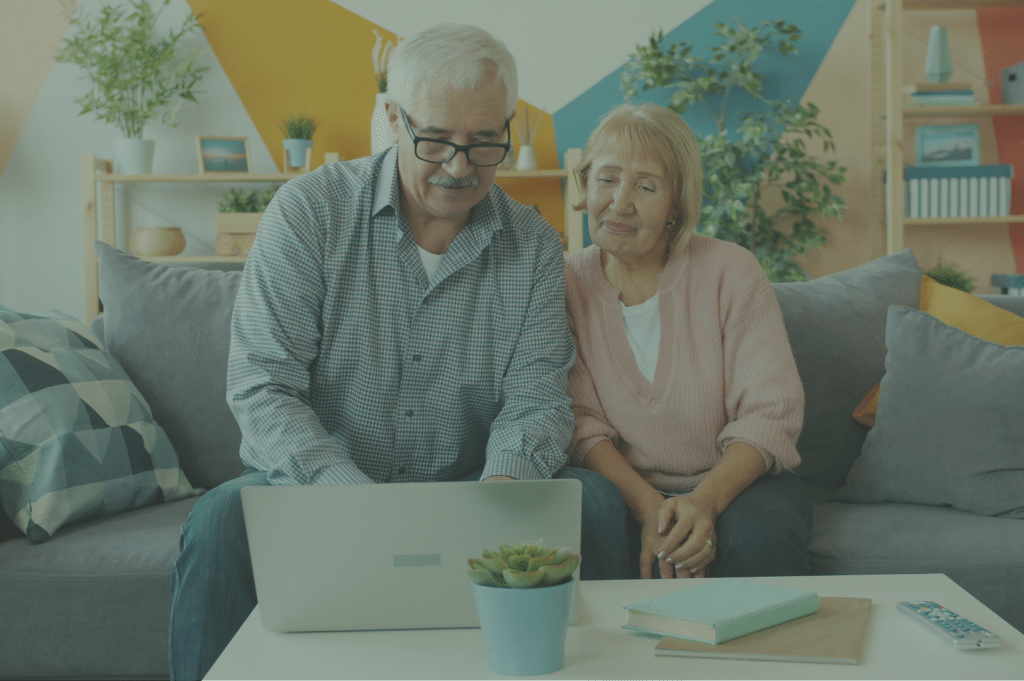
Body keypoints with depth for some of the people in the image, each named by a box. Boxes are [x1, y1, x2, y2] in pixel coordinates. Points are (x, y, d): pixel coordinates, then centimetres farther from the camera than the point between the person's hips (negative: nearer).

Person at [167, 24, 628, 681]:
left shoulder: (535, 247, 1)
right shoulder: (309, 209, -8)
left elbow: (537, 400, -1)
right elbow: (261, 389, -14)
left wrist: (502, 484, -25)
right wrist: (350, 494, -29)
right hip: (313, 483, -2)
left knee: (594, 501, -22)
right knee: (222, 521, -33)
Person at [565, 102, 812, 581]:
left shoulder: (730, 271, -6)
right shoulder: (567, 285, -1)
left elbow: (771, 412, -11)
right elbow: (582, 424, -7)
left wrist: (705, 501, -28)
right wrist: (648, 507, -25)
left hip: (736, 483, 0)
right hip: (625, 488, 1)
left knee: (760, 536, -33)